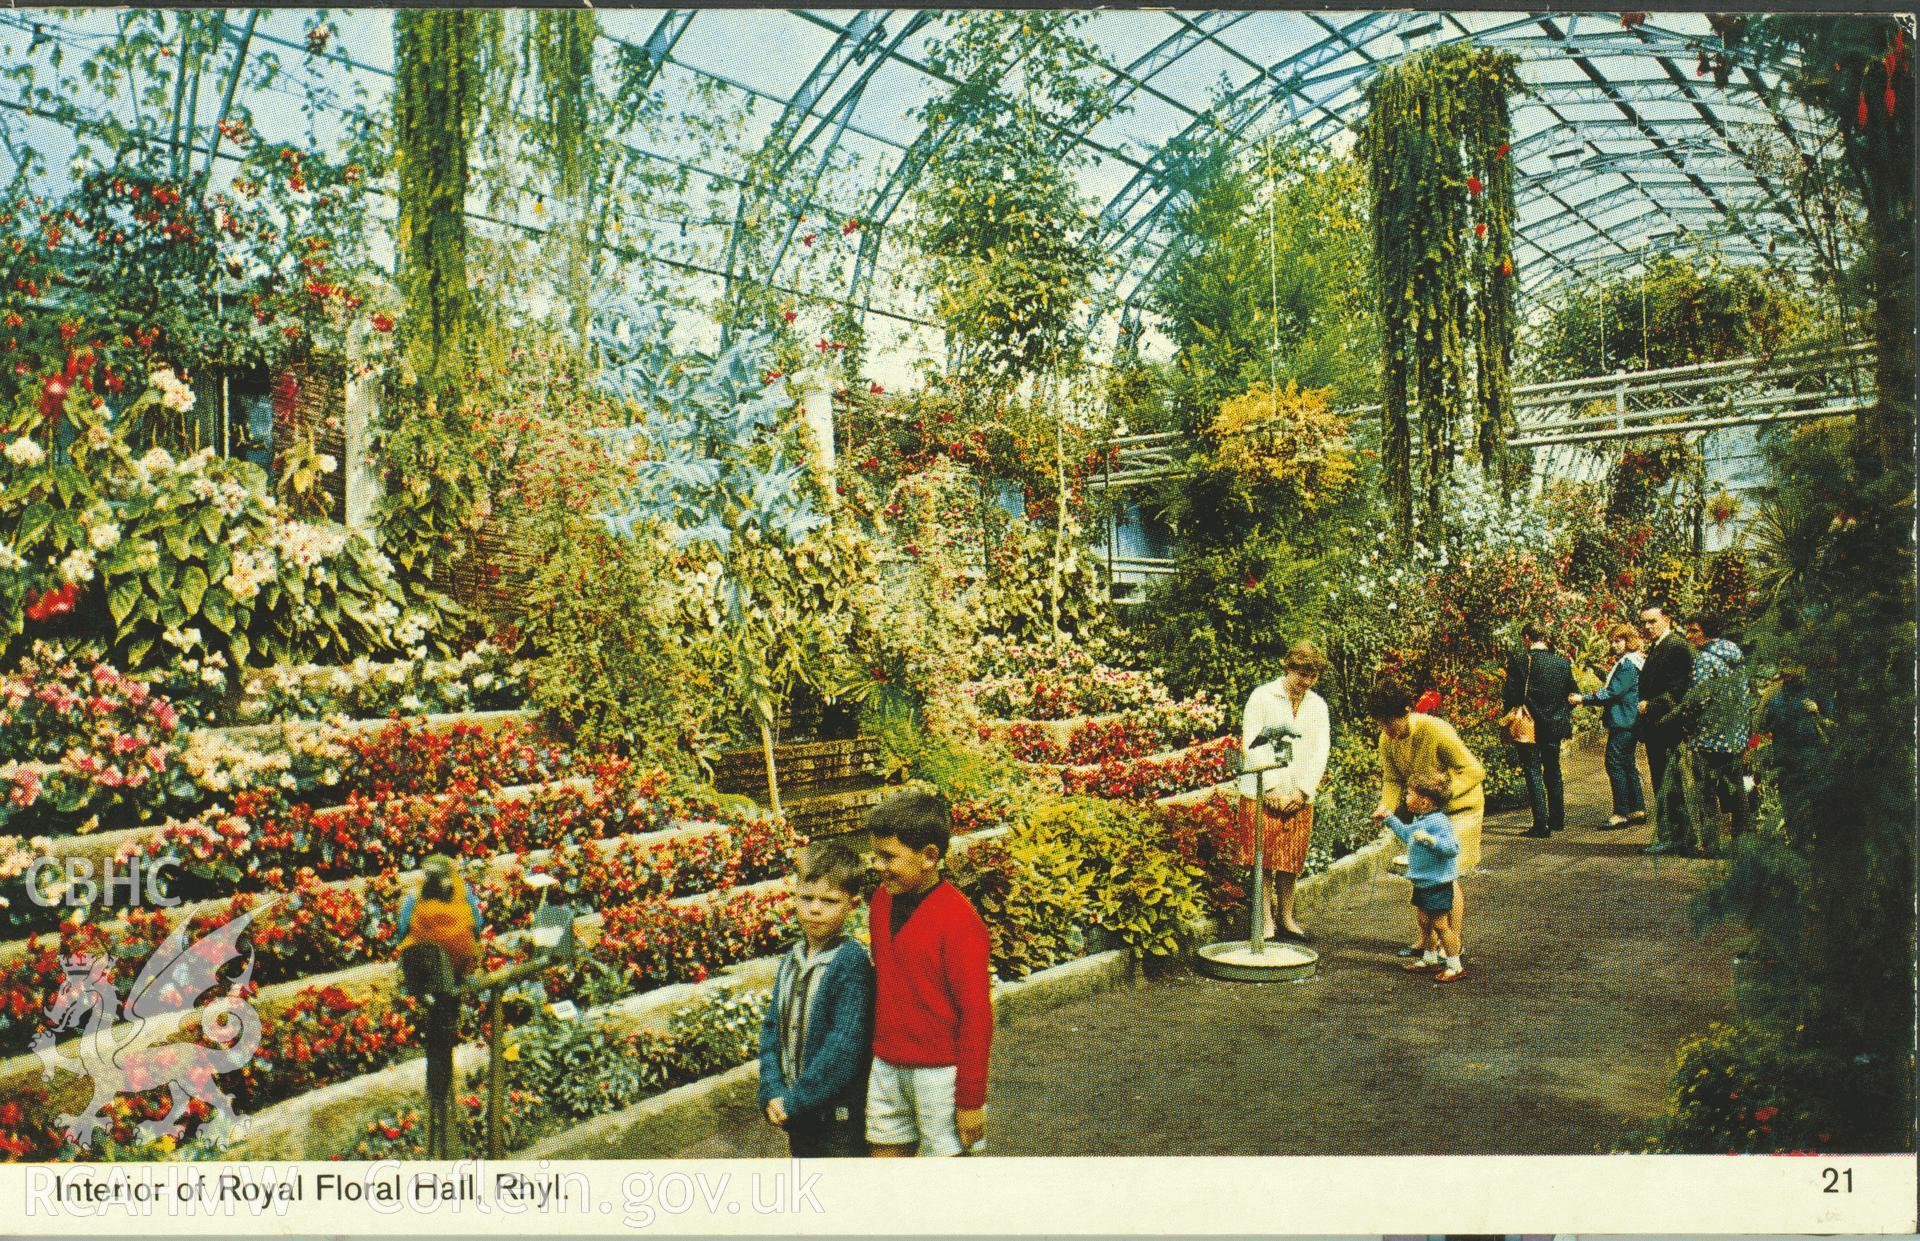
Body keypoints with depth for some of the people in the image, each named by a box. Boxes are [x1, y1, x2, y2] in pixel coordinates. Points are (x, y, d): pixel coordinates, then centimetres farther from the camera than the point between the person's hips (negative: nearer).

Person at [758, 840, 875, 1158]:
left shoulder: (851, 960, -17)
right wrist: (773, 1092, -7)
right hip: (797, 1110, 7)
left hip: (839, 1112, -7)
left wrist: (796, 1100, -18)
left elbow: (844, 1047, -21)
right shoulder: (792, 959, 5)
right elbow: (772, 1028, 6)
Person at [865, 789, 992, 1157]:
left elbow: (976, 1015, -16)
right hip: (887, 1067, 7)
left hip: (940, 1071, -6)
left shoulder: (959, 921, -18)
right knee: (886, 1151, 12)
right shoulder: (882, 900, 4)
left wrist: (971, 1098, -13)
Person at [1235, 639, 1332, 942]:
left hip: (1299, 798, 3)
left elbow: (1320, 752, 7)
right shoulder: (1262, 697, -3)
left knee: (1291, 862, 6)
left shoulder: (1318, 705, 10)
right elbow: (1251, 746, -8)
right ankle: (1267, 921, 6)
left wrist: (1302, 791, -4)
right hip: (1262, 794, -3)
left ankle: (1286, 918, 18)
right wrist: (1272, 788, -12)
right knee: (1263, 860, -2)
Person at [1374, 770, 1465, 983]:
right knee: (1424, 921, 18)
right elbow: (1406, 833, 31)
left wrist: (1430, 839, -40)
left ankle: (1455, 965, 3)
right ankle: (1430, 958, 33)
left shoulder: (1438, 822, -22)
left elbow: (1452, 848, -30)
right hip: (1422, 883, 10)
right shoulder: (1419, 821, 9)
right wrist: (1389, 819, 31)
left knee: (1439, 924, -5)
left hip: (1438, 884, -10)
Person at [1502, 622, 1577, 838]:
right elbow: (1571, 694, 8)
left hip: (1528, 725, -5)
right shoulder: (1563, 663, 3)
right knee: (1553, 772, 19)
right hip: (1555, 725, 5)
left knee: (1533, 772, -1)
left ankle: (1541, 824, -6)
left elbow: (1510, 695, -12)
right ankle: (1557, 820, 28)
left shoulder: (1520, 661, -12)